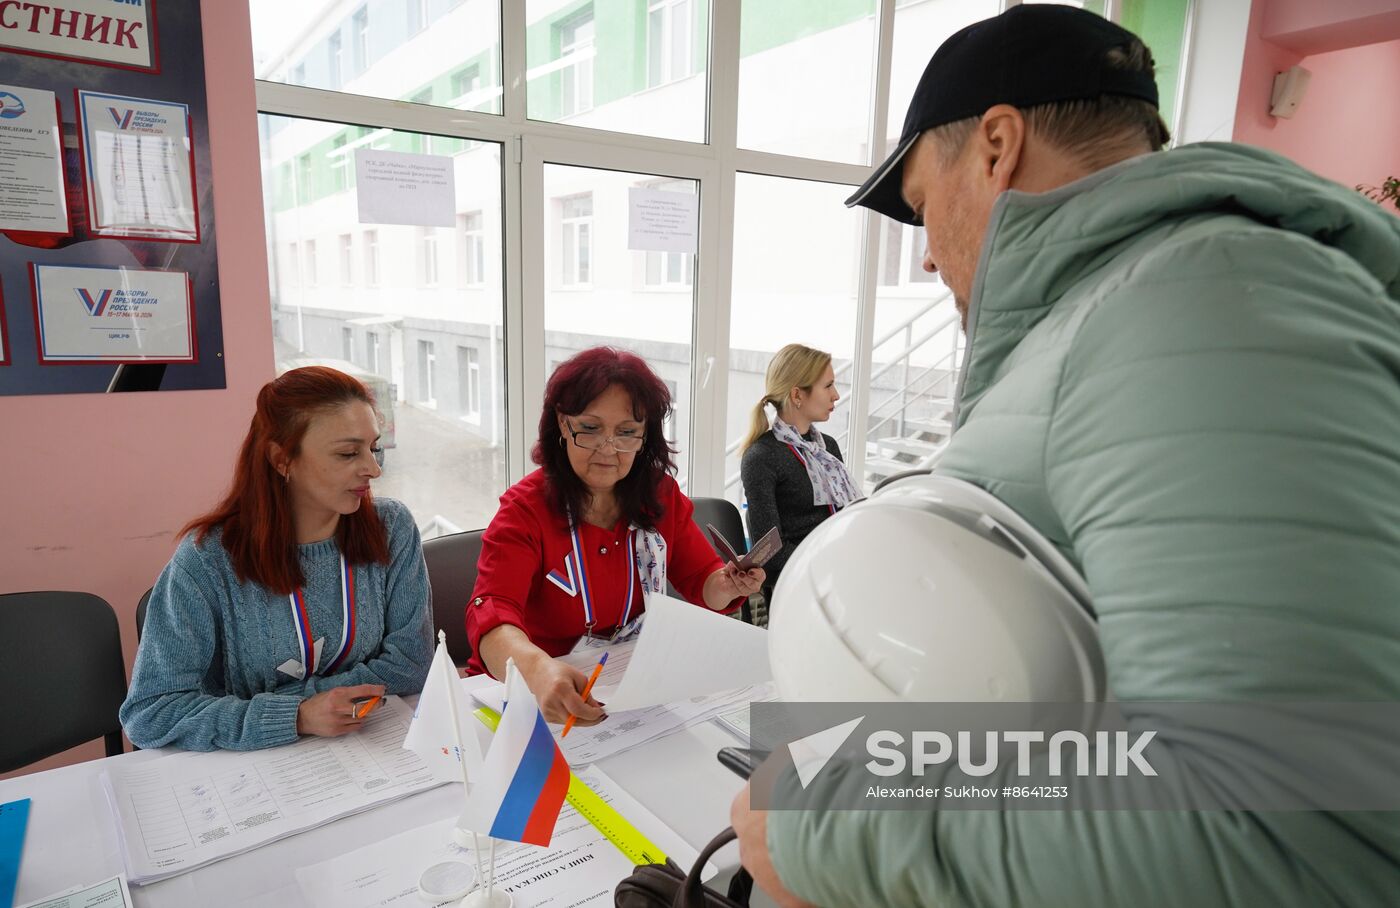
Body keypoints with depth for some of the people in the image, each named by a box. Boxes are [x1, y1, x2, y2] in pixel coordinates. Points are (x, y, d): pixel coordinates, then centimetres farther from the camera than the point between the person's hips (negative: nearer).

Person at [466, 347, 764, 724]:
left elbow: (700, 580, 6)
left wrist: (727, 586, -19)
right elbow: (490, 615, -29)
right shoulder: (526, 509, -16)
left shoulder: (660, 494, -1)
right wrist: (539, 669, -51)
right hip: (535, 697, -2)